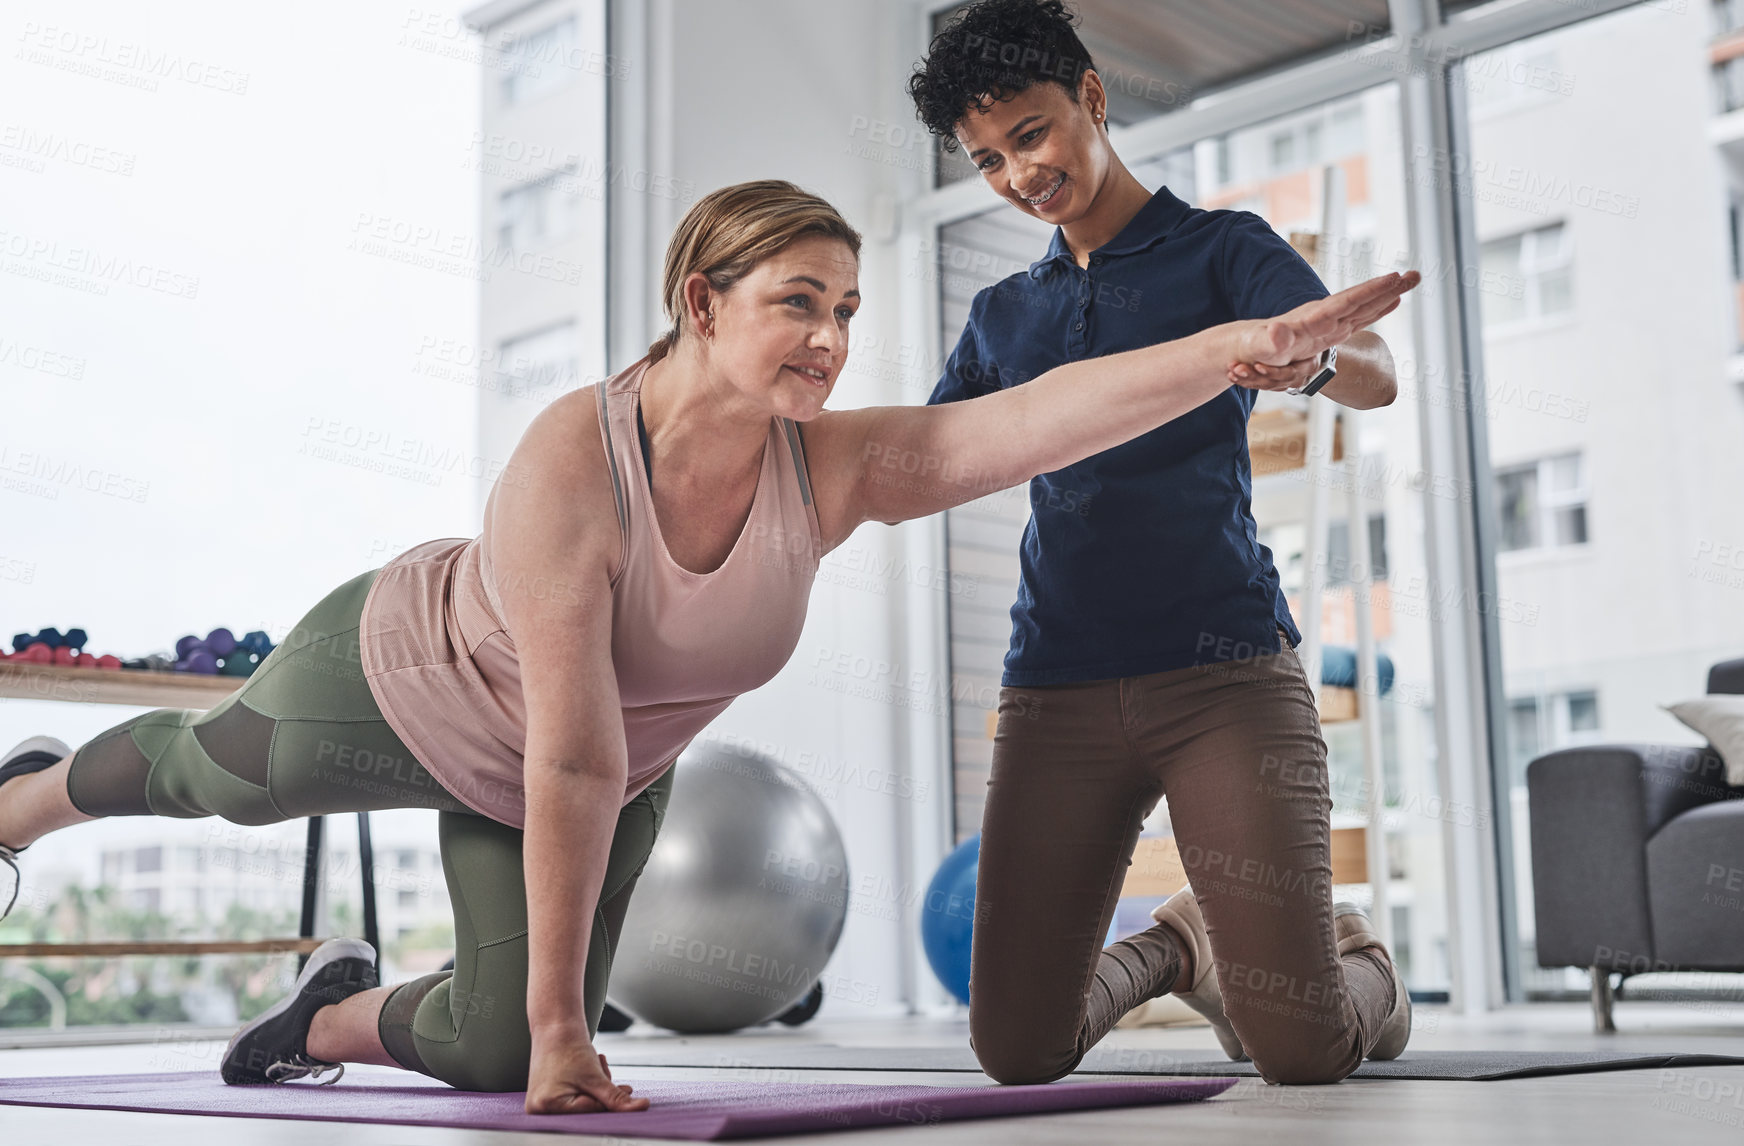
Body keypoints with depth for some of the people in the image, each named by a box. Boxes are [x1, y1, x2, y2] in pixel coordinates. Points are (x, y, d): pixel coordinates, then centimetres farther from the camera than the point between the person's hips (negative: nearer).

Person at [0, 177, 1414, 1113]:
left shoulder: (838, 469, -29)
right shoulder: (569, 465, -41)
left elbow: (1050, 411, -40)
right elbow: (571, 762, -41)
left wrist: (1253, 343, -55)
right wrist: (564, 1023, -36)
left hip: (574, 781, 4)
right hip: (401, 680, -3)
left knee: (493, 1055, 4)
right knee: (206, 773, 26)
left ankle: (335, 1015, 37)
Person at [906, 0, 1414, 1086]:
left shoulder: (1222, 249, 8)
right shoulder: (1002, 317, 22)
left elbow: (1377, 373, -9)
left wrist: (1308, 354, -33)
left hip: (1225, 671, -4)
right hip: (1056, 690, 4)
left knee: (1302, 1050, -11)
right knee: (1017, 1049, -2)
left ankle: (1362, 962, 26)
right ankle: (1171, 948, 29)